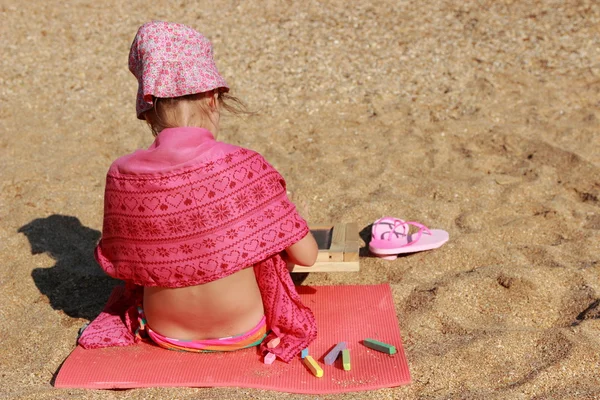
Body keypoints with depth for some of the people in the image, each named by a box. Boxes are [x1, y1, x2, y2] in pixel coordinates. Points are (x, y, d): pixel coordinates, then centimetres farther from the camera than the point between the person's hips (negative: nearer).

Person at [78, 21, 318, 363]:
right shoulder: (242, 166, -25)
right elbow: (307, 255, -17)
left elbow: (117, 264, -1)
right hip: (243, 334, -3)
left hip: (165, 334, 4)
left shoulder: (122, 174, -16)